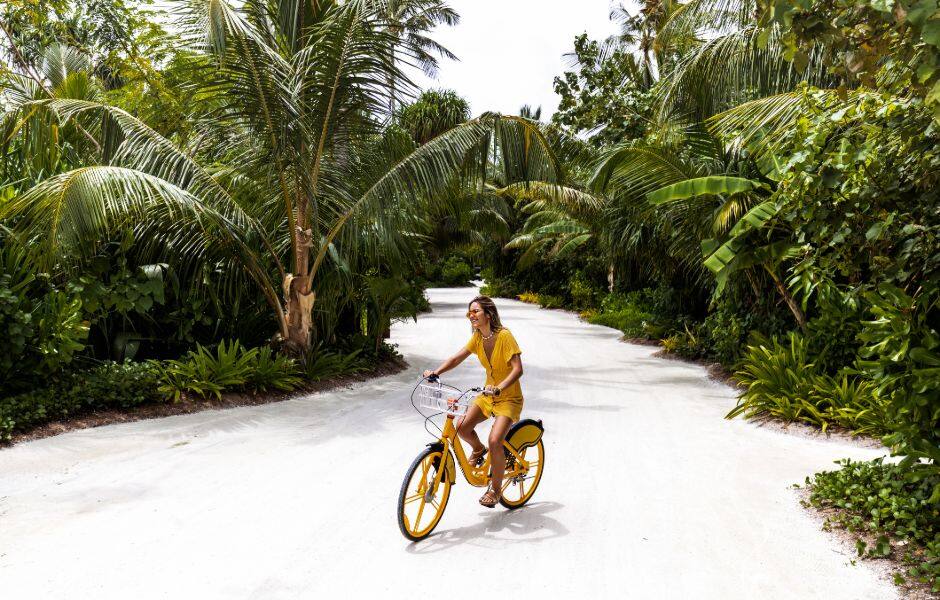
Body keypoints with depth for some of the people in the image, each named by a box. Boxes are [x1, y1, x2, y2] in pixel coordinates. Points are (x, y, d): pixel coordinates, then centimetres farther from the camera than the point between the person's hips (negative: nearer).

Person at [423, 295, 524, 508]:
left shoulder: (504, 336, -22)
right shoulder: (477, 337, -2)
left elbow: (518, 369, -28)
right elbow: (456, 358, -2)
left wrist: (499, 388, -43)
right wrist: (436, 372, -19)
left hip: (509, 397, -6)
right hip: (488, 394, 6)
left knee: (495, 441, -21)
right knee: (462, 427, -12)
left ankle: (495, 489, 1)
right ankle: (478, 450, 22)